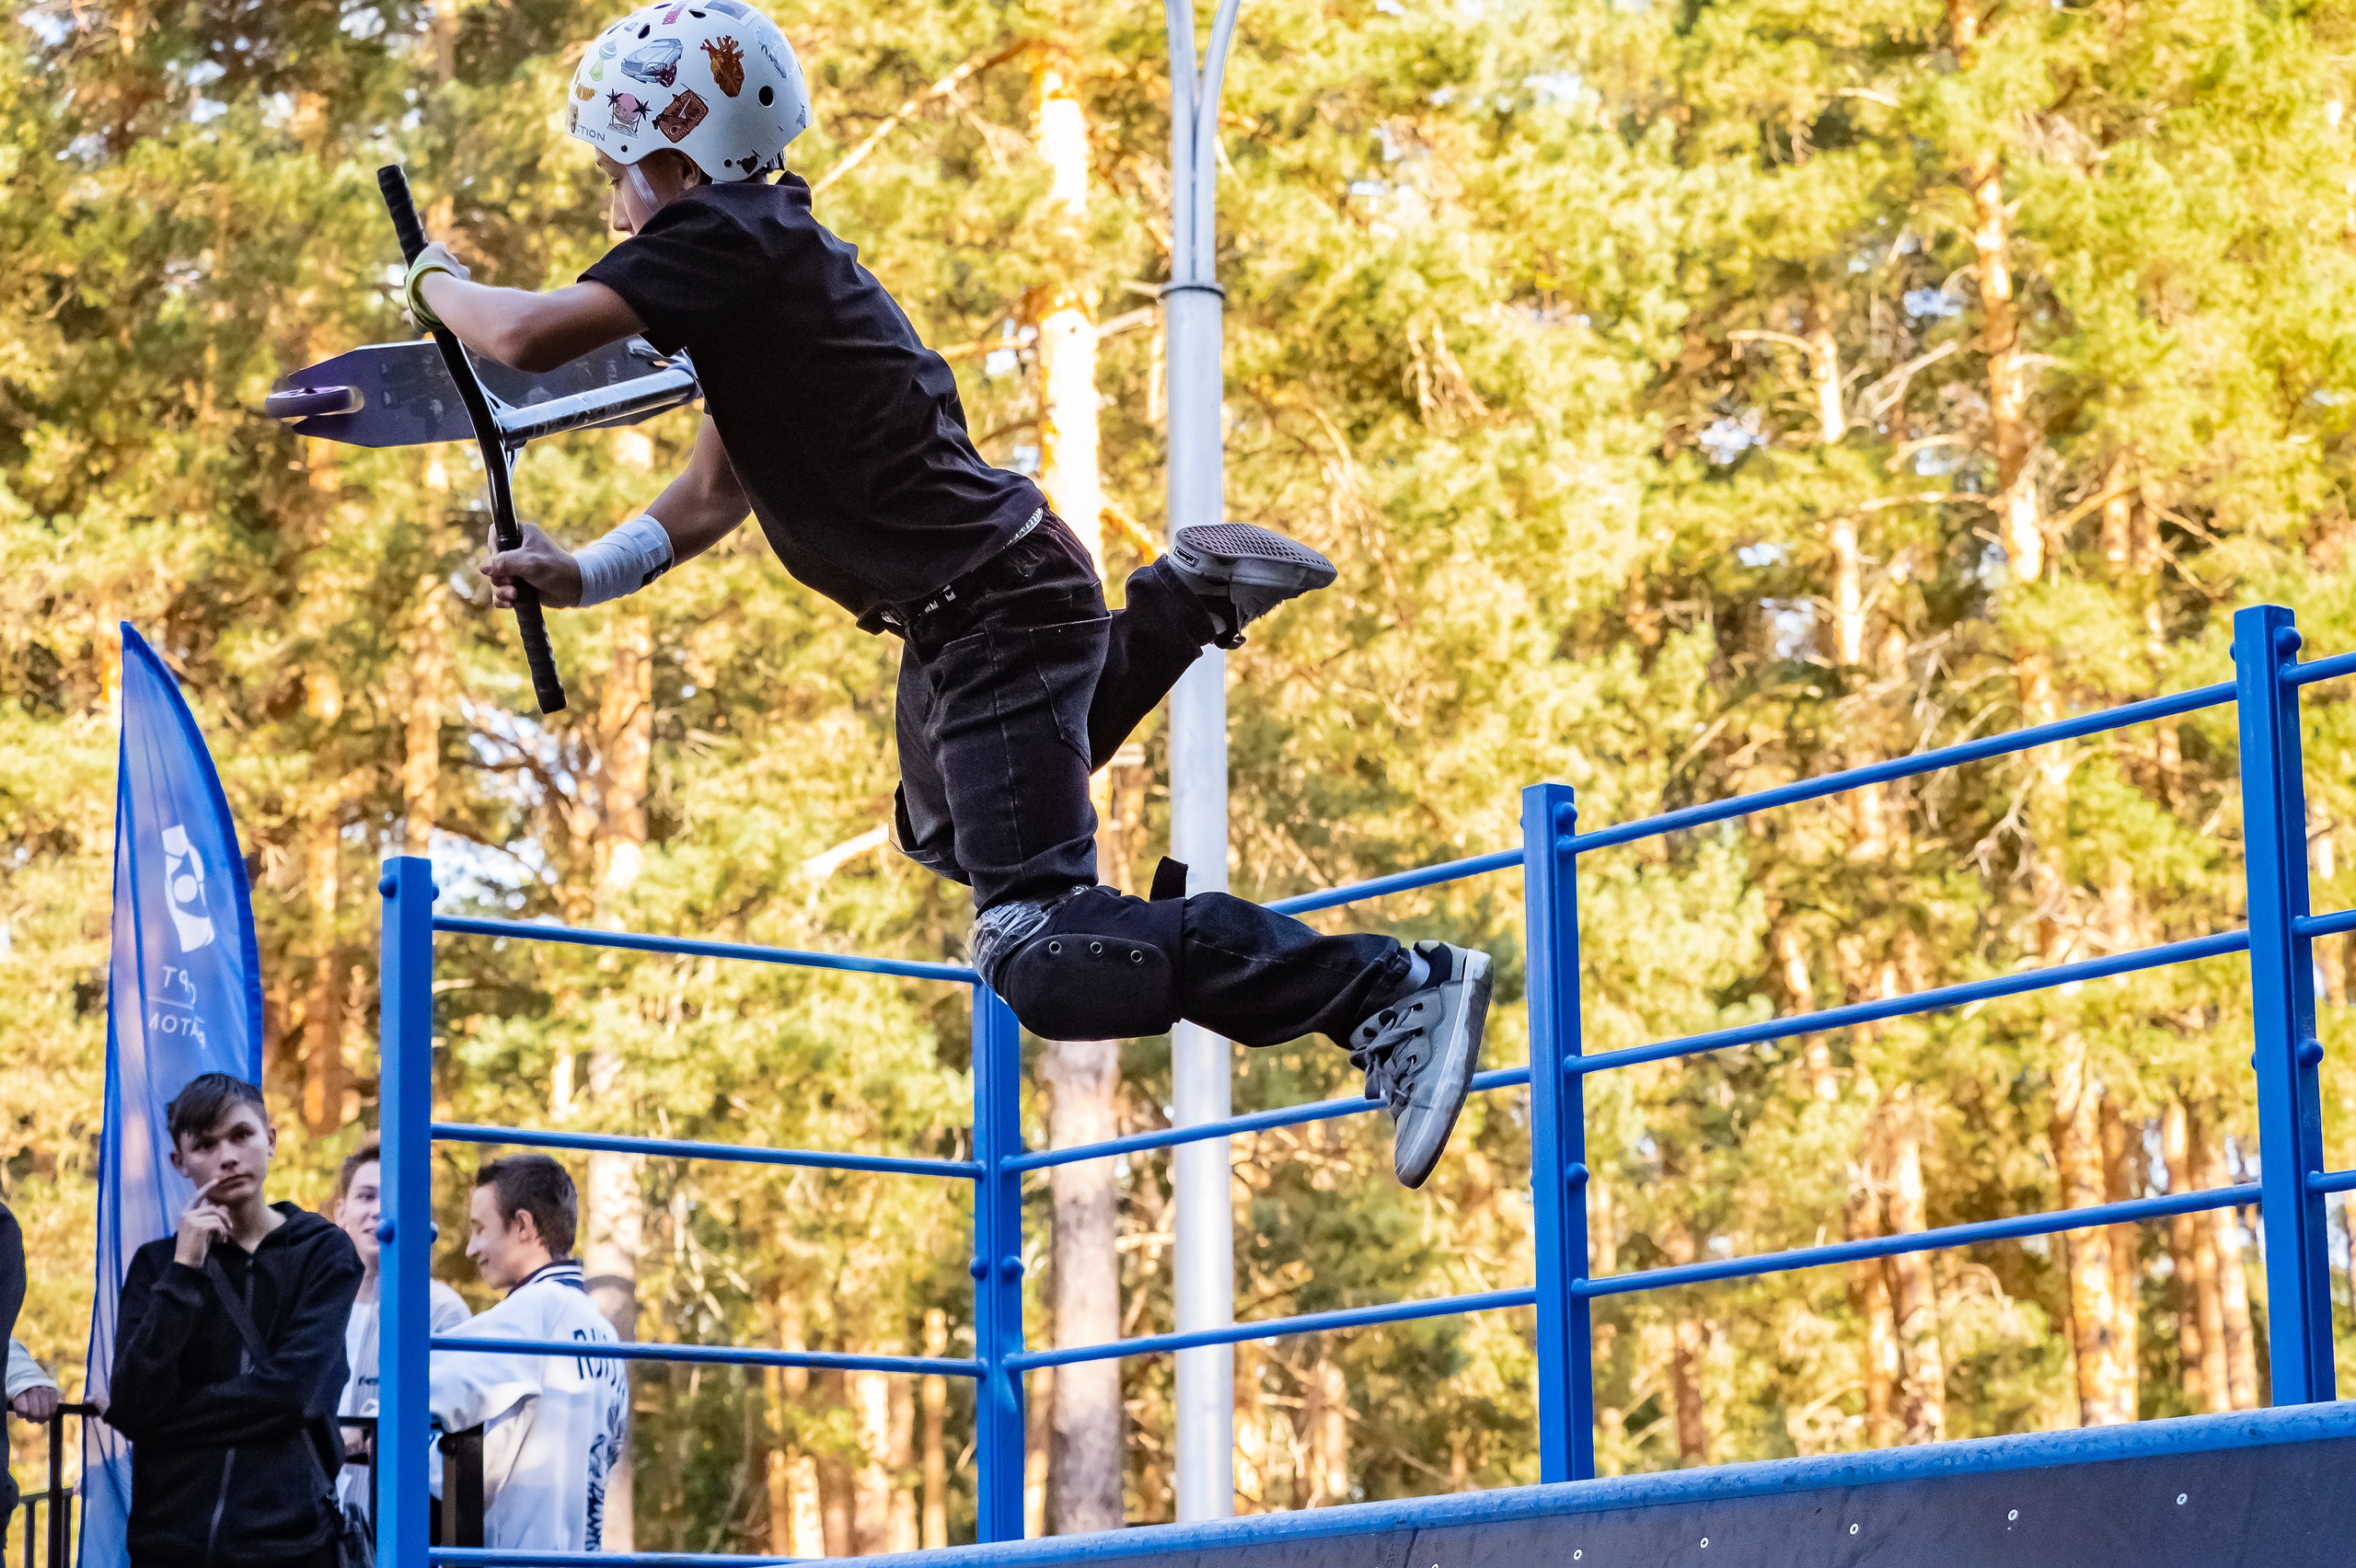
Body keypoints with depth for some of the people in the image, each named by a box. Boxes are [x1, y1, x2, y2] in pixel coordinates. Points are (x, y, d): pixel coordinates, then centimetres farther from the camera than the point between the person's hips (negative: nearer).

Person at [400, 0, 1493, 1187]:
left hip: (998, 618, -10)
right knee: (949, 837, 36)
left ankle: (1388, 993, -18)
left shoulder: (724, 236, -17)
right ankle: (1182, 606, 30)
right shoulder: (757, 253, 13)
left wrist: (438, 285, -4)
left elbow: (531, 340, -26)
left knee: (1049, 961, -17)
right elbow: (713, 498, 19)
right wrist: (581, 574, 5)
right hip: (958, 625, 10)